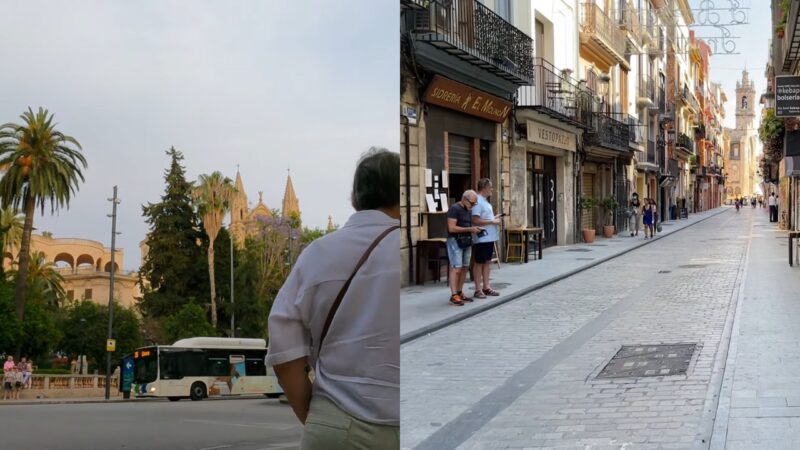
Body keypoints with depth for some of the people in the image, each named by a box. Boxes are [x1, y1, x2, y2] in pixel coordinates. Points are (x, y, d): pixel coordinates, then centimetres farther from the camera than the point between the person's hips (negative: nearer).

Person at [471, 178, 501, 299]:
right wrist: (492, 221, -19)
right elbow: (476, 220, -25)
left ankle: (486, 287, 20)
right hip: (482, 238, -10)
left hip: (489, 237, 10)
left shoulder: (484, 201, 14)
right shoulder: (477, 201, -17)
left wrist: (494, 217, 9)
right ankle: (478, 290, 4)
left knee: (487, 262, 13)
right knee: (479, 263, -2)